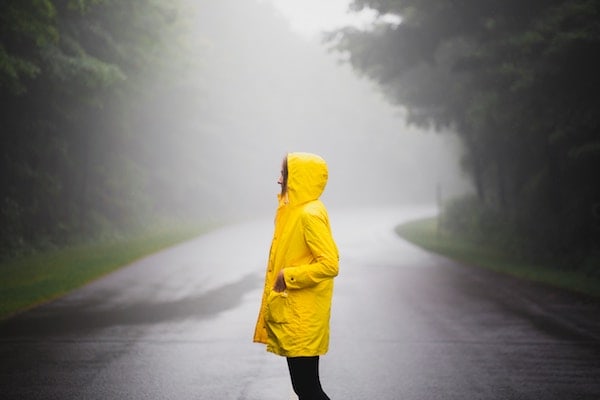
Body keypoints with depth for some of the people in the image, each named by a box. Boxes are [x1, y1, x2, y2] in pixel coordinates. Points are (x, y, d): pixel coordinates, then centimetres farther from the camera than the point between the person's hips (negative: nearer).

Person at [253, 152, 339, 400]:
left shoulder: (309, 214, -17)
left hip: (303, 318, -10)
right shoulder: (296, 210, 12)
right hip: (293, 315, 10)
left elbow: (330, 264, -24)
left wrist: (288, 276, -18)